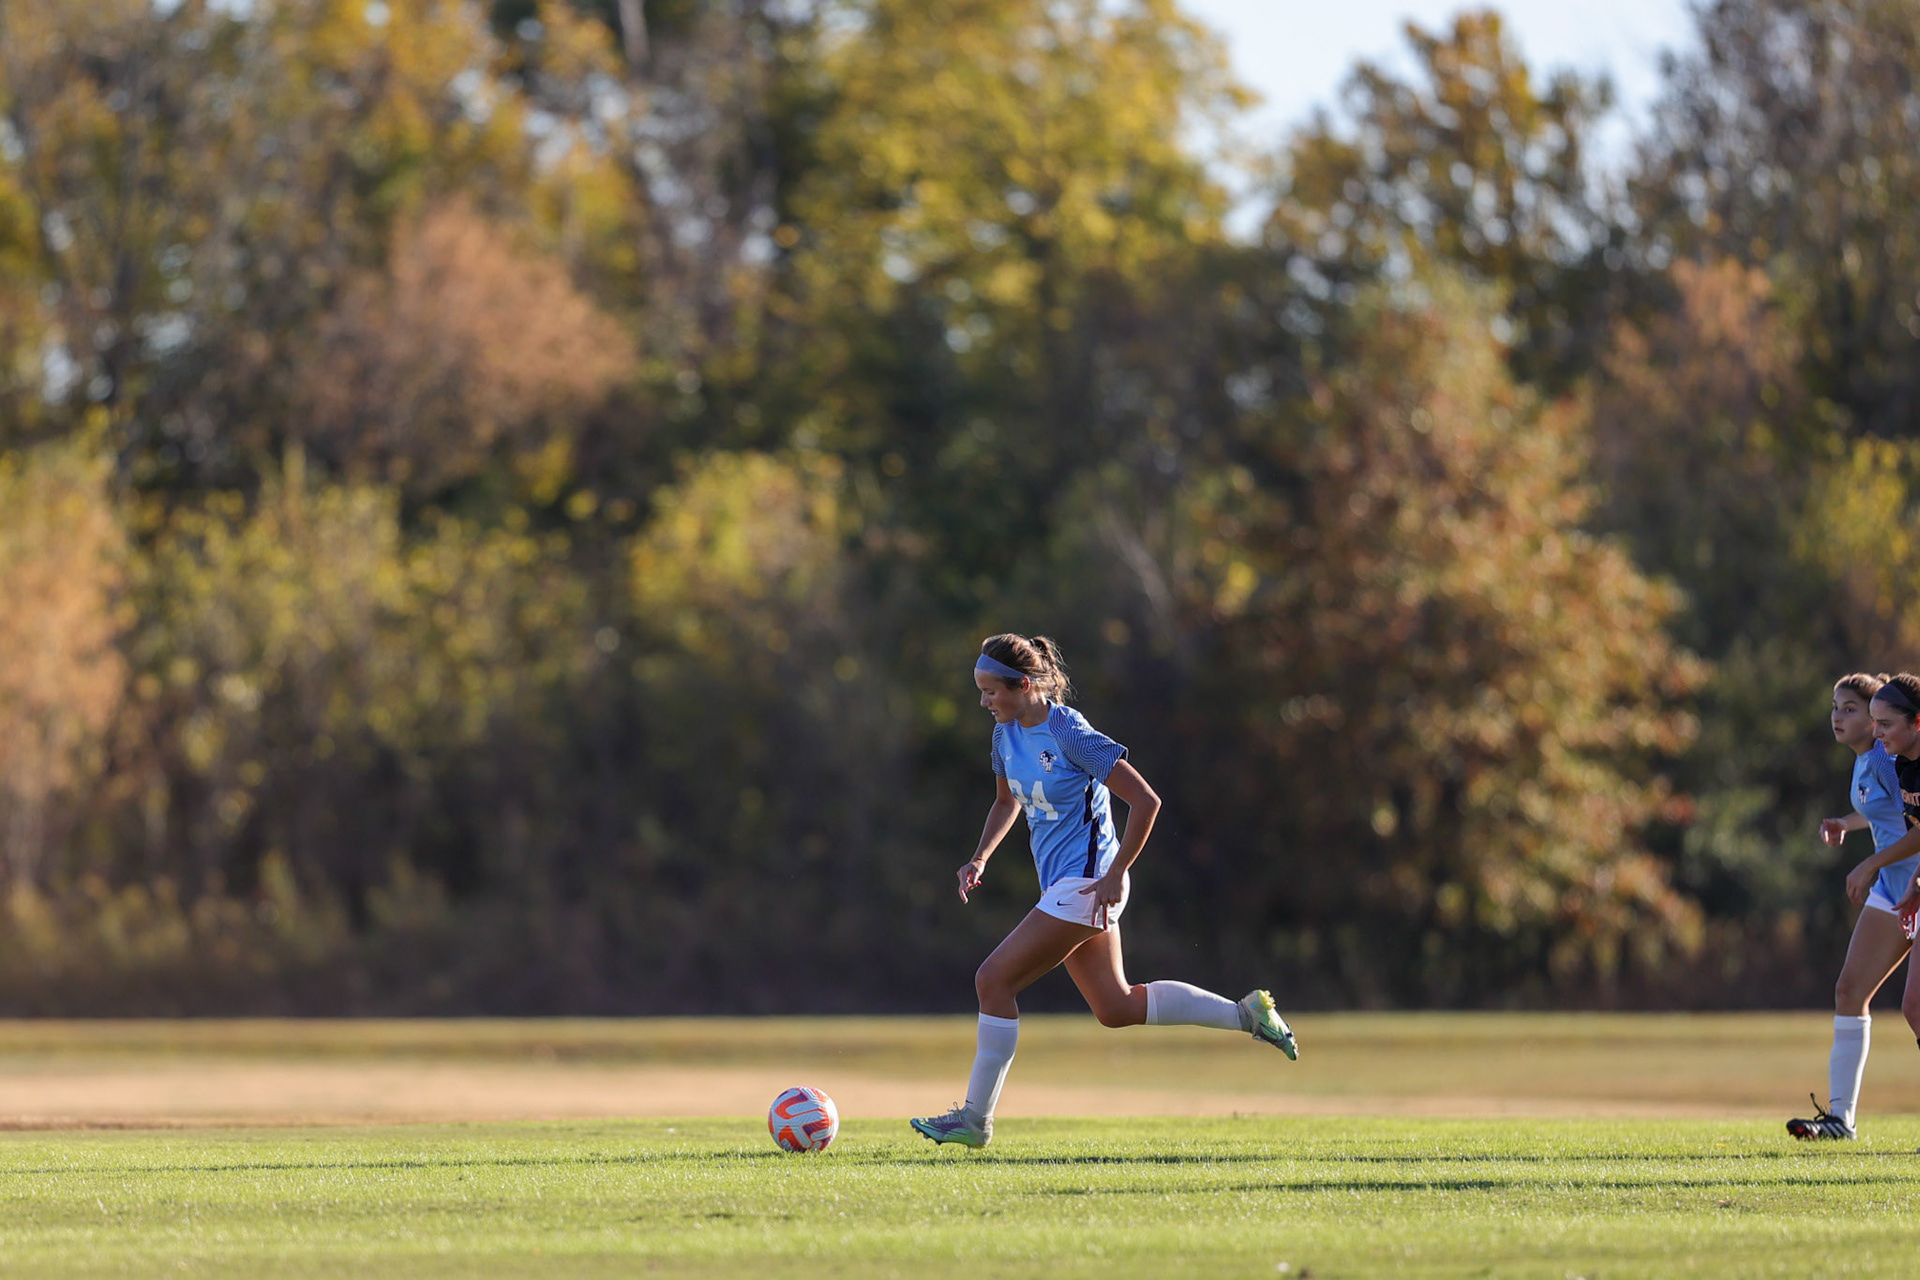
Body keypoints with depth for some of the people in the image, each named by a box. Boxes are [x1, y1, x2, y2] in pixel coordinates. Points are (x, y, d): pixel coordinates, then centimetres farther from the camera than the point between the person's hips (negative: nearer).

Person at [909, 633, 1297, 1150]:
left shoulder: (1071, 735, -19)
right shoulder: (1006, 734, 5)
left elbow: (1145, 801, -18)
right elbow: (1008, 801, 24)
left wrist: (1114, 876, -20)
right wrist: (981, 858, 8)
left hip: (1086, 883, -9)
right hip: (1062, 882, 9)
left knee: (994, 980, -12)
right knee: (1116, 1008, 13)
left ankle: (975, 1119, -5)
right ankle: (1247, 1013, 23)